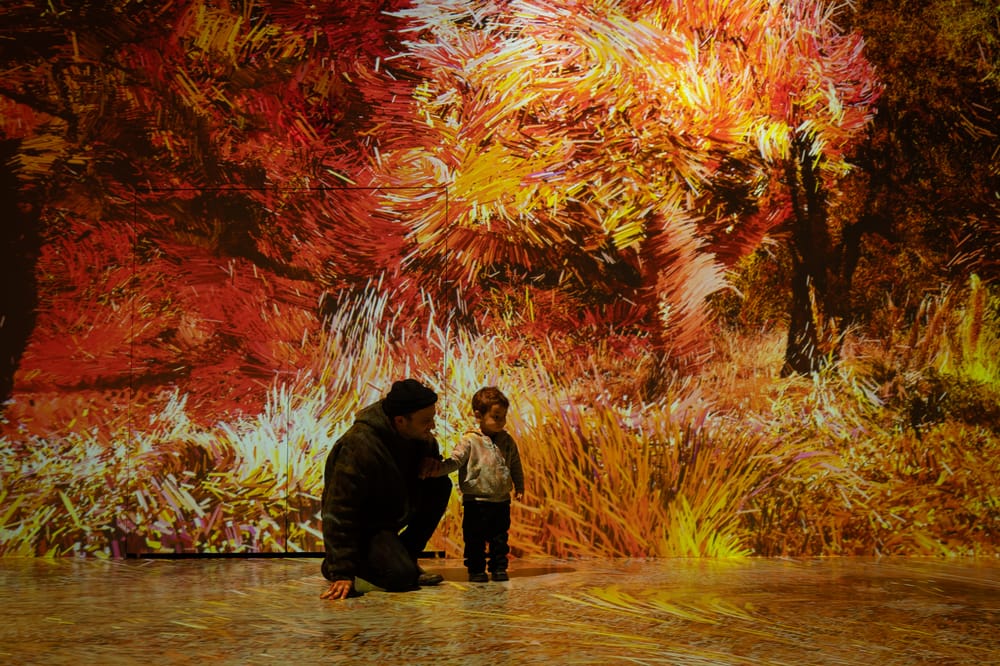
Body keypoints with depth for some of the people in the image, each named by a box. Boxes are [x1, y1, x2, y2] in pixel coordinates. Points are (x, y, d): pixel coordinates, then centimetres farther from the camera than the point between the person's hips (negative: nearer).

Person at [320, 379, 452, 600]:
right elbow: (339, 513, -30)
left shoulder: (419, 435, -8)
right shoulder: (358, 446, -32)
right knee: (401, 576, -25)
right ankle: (334, 565, 3)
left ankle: (406, 555, 0)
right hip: (363, 525, -7)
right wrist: (341, 573, -31)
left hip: (393, 512, 7)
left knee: (441, 485, -13)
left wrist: (432, 464, -12)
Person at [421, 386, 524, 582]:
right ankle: (476, 569, 14)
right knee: (475, 539, 2)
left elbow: (516, 466, 16)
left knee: (500, 537, 11)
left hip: (501, 501, 4)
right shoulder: (470, 441, -10)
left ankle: (499, 568, 21)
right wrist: (438, 468, -30)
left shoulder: (508, 441, 5)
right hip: (476, 502, -4)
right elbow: (455, 461, -14)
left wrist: (519, 486, 14)